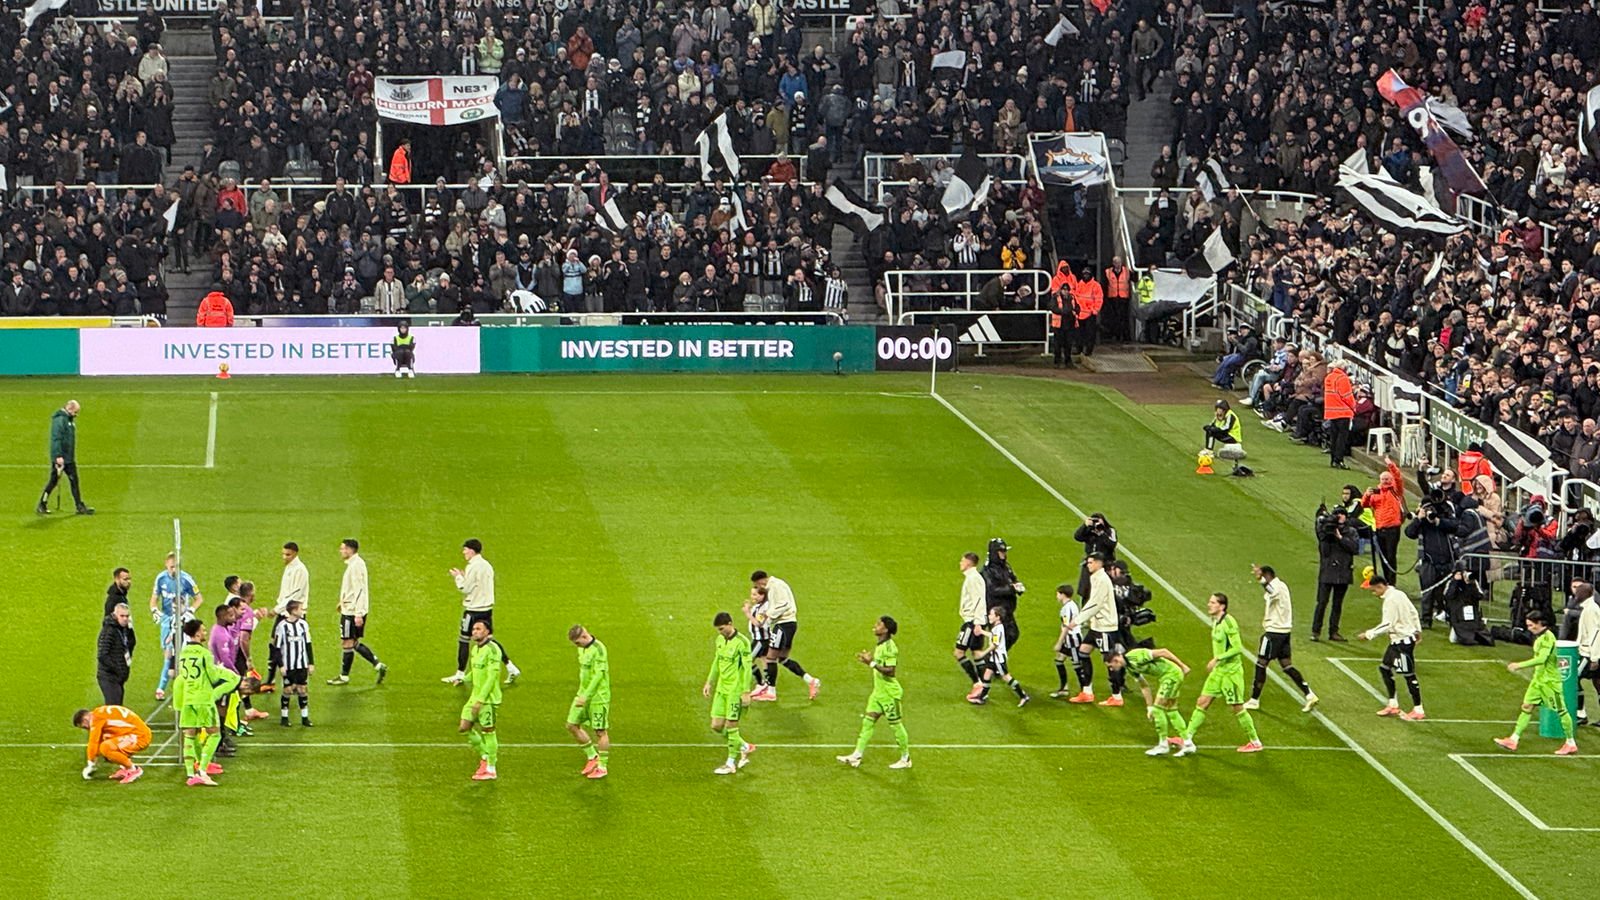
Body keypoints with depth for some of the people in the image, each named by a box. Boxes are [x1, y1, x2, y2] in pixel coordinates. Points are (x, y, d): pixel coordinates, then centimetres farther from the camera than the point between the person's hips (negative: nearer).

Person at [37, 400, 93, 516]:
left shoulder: (70, 420, 15)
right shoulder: (59, 420, -15)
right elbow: (56, 439, -21)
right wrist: (58, 456, -25)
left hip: (69, 459, 9)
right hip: (60, 458, -9)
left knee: (74, 481, 6)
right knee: (53, 481, -2)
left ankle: (80, 507, 7)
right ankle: (41, 506, 8)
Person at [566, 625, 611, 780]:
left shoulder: (598, 649, -18)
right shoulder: (582, 649, 8)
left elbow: (599, 674, -23)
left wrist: (585, 696, -25)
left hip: (598, 697, -9)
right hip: (583, 694, 9)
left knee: (600, 732, 1)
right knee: (572, 725, 6)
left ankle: (602, 766, 12)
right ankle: (592, 756, 21)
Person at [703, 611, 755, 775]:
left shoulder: (742, 643, -16)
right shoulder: (720, 640, 8)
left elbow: (747, 669, -16)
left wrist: (746, 692, -17)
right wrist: (709, 683, 18)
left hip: (735, 690, -8)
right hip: (721, 689, 8)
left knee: (731, 726, -2)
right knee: (716, 726, 7)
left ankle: (731, 764, 9)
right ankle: (744, 747, 25)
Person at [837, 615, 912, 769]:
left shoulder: (889, 647, -21)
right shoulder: (880, 646, 8)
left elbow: (890, 671, -26)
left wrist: (872, 663, -27)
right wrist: (869, 660, 6)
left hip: (890, 694, -9)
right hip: (878, 692, 9)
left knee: (896, 725, 3)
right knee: (868, 721, 7)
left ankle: (905, 759, 16)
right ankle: (856, 756, 8)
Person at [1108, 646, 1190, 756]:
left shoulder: (1135, 657, -24)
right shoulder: (1129, 668, 5)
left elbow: (1163, 652, -22)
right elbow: (1144, 686, 15)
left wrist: (1182, 666, -17)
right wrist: (1149, 707, 14)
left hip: (1172, 674, -9)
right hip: (1165, 677, 9)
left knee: (1158, 709, -8)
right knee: (1171, 711, 17)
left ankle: (1163, 745, 0)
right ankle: (1185, 741, 27)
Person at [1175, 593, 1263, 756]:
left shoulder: (1229, 623, -19)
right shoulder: (1215, 622, 6)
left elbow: (1238, 649, -22)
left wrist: (1217, 658, -25)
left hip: (1231, 670, -8)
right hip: (1218, 669, 8)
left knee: (1237, 708, 2)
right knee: (1202, 703, 5)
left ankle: (1255, 742, 17)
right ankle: (1187, 740, 7)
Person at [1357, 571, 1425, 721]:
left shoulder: (1391, 600, -21)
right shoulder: (1398, 594, 8)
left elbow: (1387, 625, -25)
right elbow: (1413, 611, 17)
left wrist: (1369, 634, -19)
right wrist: (1417, 629, 27)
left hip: (1403, 641, -11)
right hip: (1397, 640, 11)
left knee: (1409, 675, -4)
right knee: (1384, 668, 16)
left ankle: (1418, 710, 3)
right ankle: (1393, 705, 21)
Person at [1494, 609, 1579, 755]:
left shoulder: (1548, 637, -20)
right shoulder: (1539, 637, 7)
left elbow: (1541, 659, -30)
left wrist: (1520, 665, -30)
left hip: (1550, 680, -9)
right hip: (1539, 679, 9)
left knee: (1560, 710, 2)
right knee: (1527, 706, 4)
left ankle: (1571, 744, 13)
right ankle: (1513, 740, 4)